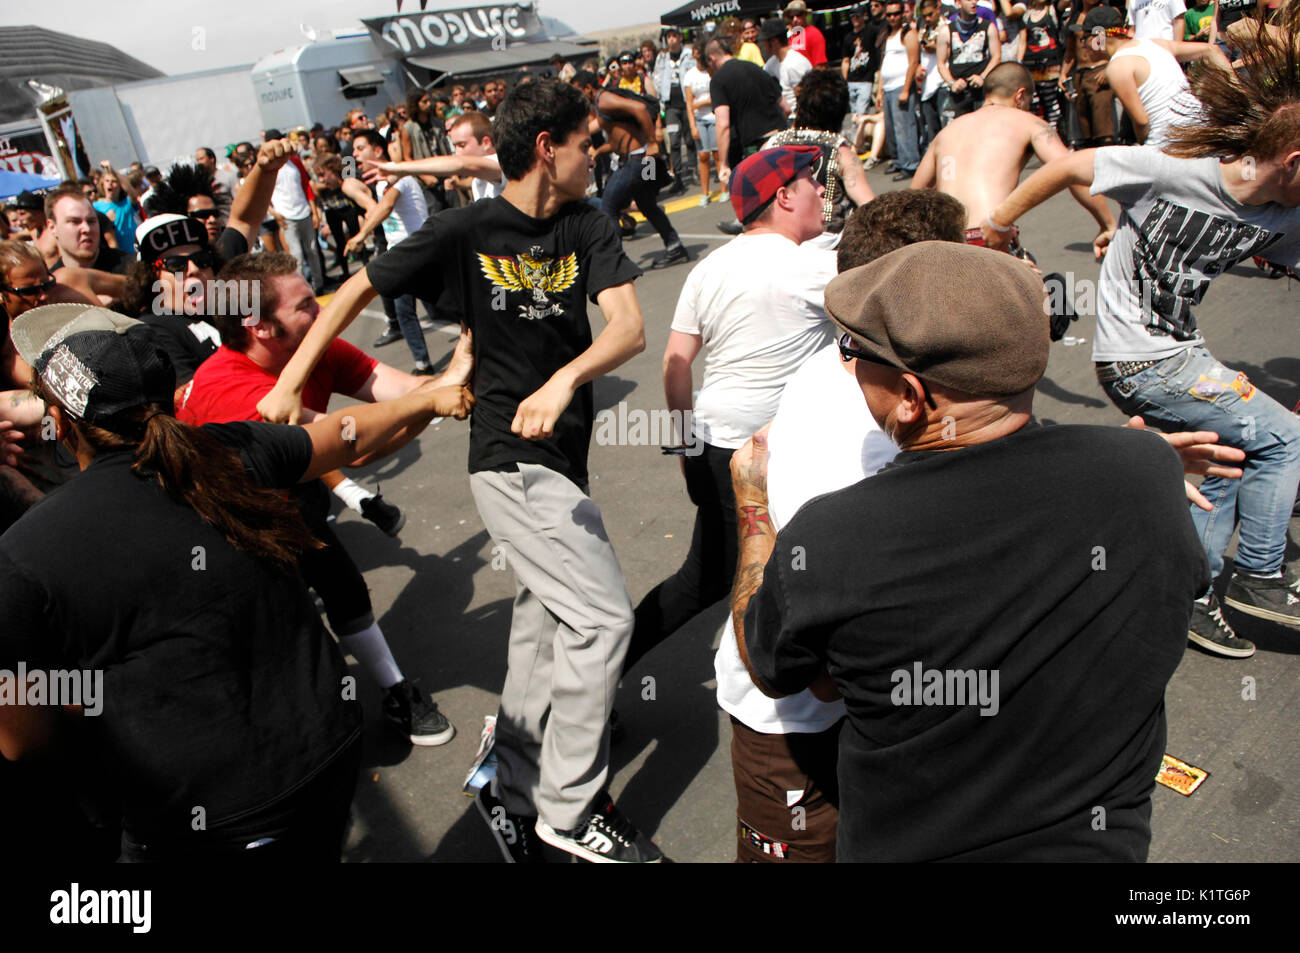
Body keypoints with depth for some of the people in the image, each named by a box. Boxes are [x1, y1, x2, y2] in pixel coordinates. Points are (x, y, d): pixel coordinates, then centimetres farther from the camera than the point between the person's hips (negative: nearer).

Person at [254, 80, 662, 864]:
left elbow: (630, 328, -12)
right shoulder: (466, 231, -9)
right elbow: (359, 290, 0)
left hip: (561, 457, 6)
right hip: (512, 459, -6)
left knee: (544, 624, 14)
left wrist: (565, 378, -31)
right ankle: (572, 806, 6)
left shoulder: (587, 225, 2)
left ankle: (516, 795, 31)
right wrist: (289, 384, -1)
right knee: (603, 616, -11)